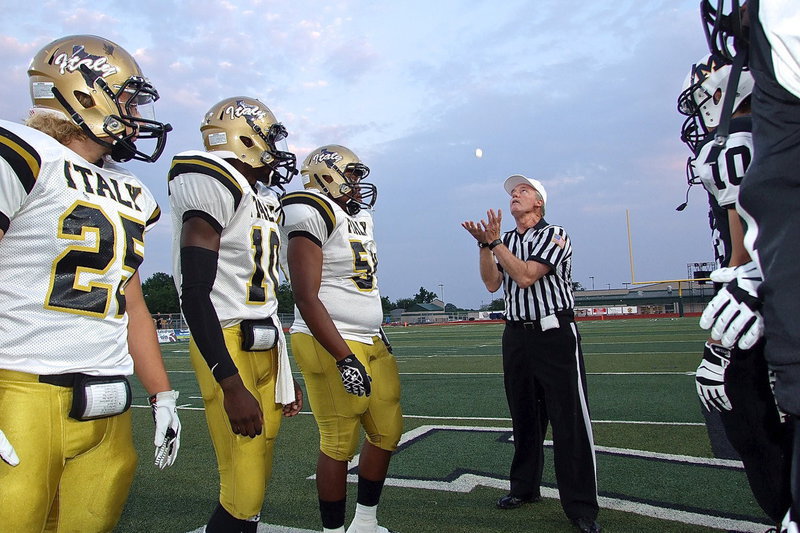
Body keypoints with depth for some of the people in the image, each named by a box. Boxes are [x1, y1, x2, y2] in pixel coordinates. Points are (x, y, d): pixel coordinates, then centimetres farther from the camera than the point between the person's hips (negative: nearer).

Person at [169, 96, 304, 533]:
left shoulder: (264, 201, 16)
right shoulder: (215, 185, -12)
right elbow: (195, 295, -19)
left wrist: (284, 375, 22)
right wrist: (232, 386, -23)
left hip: (265, 349, 9)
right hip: (227, 350, -9)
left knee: (257, 480, 16)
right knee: (244, 495, -6)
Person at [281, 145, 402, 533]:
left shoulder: (357, 218, 15)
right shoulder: (314, 216, -14)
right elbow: (306, 298, -20)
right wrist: (344, 358, -24)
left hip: (371, 343, 10)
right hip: (331, 345, -9)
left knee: (387, 432, 14)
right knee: (339, 443, 1)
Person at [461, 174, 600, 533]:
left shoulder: (555, 235, -4)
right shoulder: (505, 240, 14)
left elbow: (526, 276, -17)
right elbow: (492, 284, 3)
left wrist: (495, 241, -12)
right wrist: (484, 244, -7)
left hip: (555, 333, -6)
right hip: (516, 335, 6)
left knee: (570, 421, -5)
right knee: (523, 417, 15)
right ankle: (524, 487, 30)